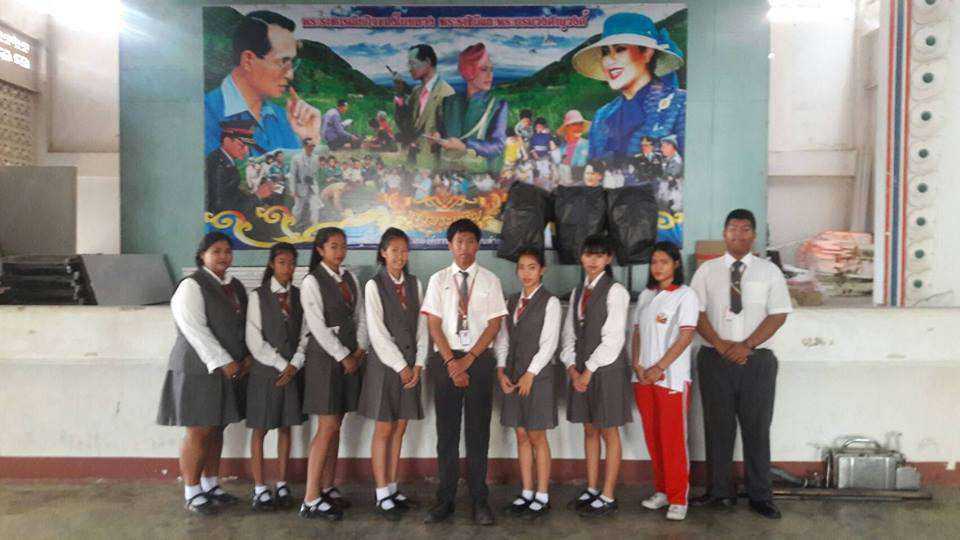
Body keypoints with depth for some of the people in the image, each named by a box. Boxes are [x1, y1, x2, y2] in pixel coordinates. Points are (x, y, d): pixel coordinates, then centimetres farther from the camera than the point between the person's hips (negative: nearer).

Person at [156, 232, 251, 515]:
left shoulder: (236, 286, 13)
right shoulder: (192, 286, -10)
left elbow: (246, 324, 15)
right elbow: (196, 330, -17)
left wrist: (248, 356, 0)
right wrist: (224, 363, -18)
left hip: (231, 370, 7)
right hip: (199, 370, -7)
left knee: (217, 430, 13)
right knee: (199, 432, -1)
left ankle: (211, 486, 24)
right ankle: (192, 494, 12)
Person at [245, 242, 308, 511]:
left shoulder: (299, 295, 4)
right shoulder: (258, 296, -5)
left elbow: (305, 334, 4)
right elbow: (255, 340, -8)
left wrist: (295, 364, -8)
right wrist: (280, 365, -10)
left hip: (292, 371, 3)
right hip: (265, 370, -3)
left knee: (286, 427, 9)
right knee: (260, 429, 4)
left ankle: (282, 485, 19)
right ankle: (260, 488, 13)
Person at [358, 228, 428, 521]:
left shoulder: (414, 284, 7)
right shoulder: (374, 285, -6)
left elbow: (422, 325, 6)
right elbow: (378, 333, -10)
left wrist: (418, 364, -2)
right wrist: (401, 366, -11)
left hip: (411, 367, 5)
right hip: (385, 364, -4)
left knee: (399, 429, 10)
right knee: (383, 431, 2)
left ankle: (392, 489, 21)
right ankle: (382, 496, 10)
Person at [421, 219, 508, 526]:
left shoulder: (490, 280, 4)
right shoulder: (439, 280, 6)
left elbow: (494, 325, -1)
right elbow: (434, 325, 0)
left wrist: (467, 360, -10)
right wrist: (451, 362, -10)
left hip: (479, 359, 0)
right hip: (445, 359, 1)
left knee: (478, 432, 4)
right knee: (447, 431, 6)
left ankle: (479, 501, 14)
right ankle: (445, 500, 16)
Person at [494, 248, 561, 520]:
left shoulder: (550, 302, -6)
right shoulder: (512, 301, 12)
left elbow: (549, 343, -11)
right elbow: (503, 338, 12)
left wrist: (530, 374, -13)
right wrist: (501, 370, 0)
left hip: (538, 375, -5)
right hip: (513, 376, 5)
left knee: (537, 436, 1)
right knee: (521, 435, 10)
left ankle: (542, 497, 12)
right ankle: (527, 493, 20)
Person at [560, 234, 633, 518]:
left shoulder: (615, 291, -8)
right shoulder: (578, 292, 12)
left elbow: (613, 338, -13)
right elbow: (569, 332, 11)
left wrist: (590, 370, -12)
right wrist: (572, 367, -3)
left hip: (607, 368, -6)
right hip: (581, 370, 6)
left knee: (608, 432, 3)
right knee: (589, 429, 14)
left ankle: (608, 497, 13)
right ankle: (591, 489, 25)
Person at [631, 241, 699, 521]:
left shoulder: (686, 295, -3)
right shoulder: (645, 296, 14)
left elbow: (685, 336, -10)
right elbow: (637, 332, 13)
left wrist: (659, 368, -13)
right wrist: (637, 365, -1)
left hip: (672, 378, -5)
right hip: (643, 378, 5)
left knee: (673, 439, -3)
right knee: (653, 437, 10)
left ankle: (678, 499, 7)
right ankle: (662, 490, 23)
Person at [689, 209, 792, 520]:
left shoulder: (769, 271, 5)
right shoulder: (707, 271, 6)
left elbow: (778, 315, -1)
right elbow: (697, 313, 0)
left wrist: (745, 345, -12)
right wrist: (722, 345, -12)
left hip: (757, 360, 0)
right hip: (715, 360, 1)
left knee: (757, 429, 5)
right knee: (718, 427, 8)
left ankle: (759, 495, 19)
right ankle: (719, 491, 20)